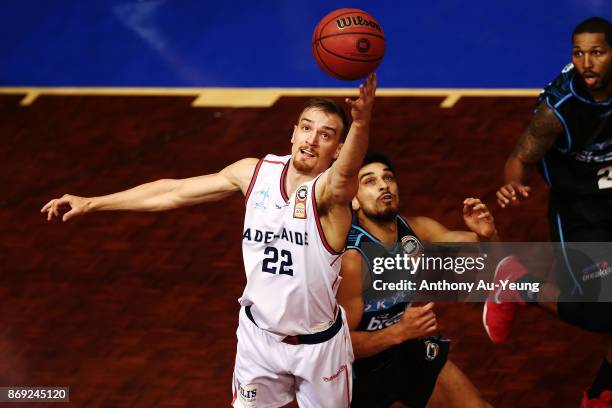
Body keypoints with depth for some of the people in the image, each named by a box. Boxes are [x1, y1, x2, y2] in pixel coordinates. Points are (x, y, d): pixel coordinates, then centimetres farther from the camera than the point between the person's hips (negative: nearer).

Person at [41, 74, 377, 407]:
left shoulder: (328, 190, -23)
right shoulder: (255, 173, -8)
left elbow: (347, 172, -48)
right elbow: (175, 192, 1)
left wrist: (361, 123, -70)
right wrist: (92, 204, 4)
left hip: (318, 344, -3)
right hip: (259, 334, 4)